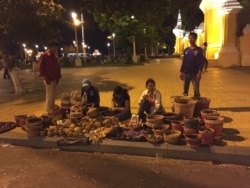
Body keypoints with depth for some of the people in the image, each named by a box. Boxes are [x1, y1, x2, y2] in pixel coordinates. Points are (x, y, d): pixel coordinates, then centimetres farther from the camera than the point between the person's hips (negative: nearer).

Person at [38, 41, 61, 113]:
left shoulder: (55, 56, 14)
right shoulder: (44, 56, -8)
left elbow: (58, 67, 18)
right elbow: (41, 68, -13)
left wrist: (58, 77, 7)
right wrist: (46, 78, -17)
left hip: (54, 79, 8)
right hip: (48, 79, -8)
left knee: (53, 95, 12)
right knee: (50, 96, -6)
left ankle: (52, 110, 23)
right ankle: (48, 112, 3)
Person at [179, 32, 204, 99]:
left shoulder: (199, 50, -2)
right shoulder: (186, 50, 10)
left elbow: (201, 62, -6)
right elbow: (183, 62, 12)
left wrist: (199, 72, -16)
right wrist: (181, 71, 6)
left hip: (195, 73, -4)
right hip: (186, 73, 4)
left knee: (196, 91, -5)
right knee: (185, 91, 10)